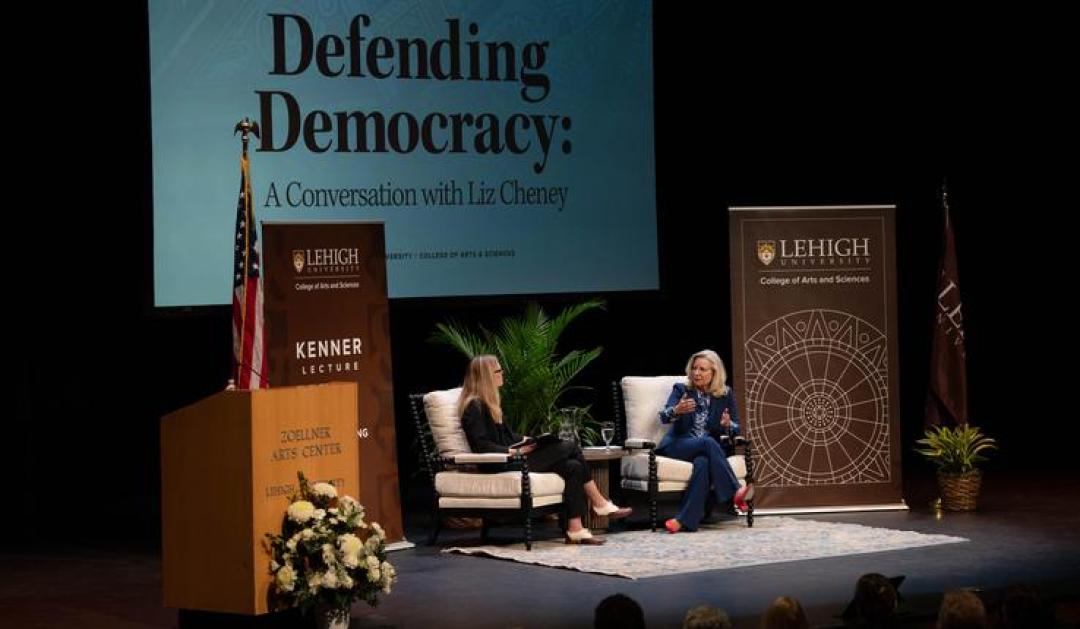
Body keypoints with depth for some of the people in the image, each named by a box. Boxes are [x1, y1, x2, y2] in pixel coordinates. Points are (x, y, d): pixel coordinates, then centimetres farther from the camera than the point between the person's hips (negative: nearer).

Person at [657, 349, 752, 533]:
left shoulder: (726, 394, 10)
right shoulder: (681, 389, 5)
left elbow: (736, 429, 11)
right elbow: (664, 416, -10)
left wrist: (728, 425, -15)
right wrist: (677, 410, -35)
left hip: (708, 446, 1)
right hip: (678, 445, -1)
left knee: (702, 463, -36)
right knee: (708, 442, -34)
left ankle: (685, 520, -44)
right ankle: (734, 493, -36)